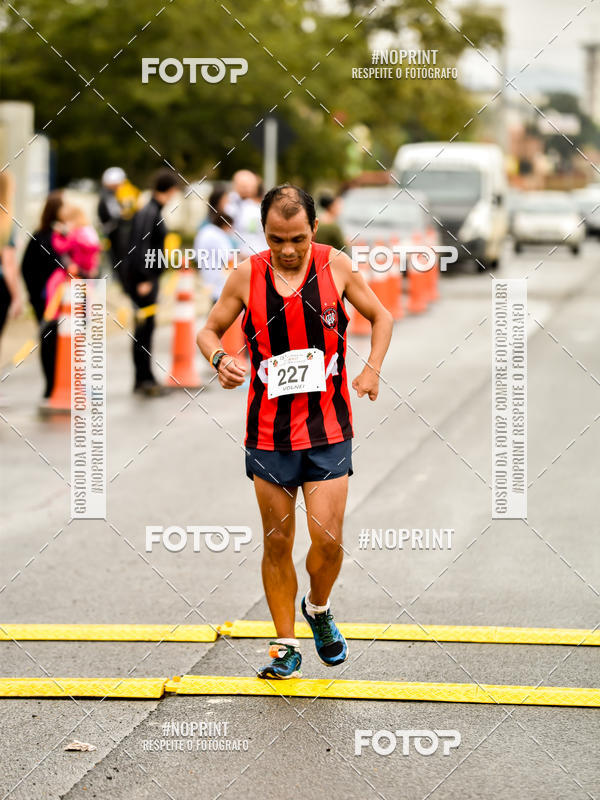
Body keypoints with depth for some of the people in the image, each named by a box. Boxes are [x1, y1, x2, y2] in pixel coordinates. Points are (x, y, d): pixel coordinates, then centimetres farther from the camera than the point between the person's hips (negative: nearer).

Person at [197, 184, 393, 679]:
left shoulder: (336, 266, -4)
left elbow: (381, 316, 11)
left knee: (328, 539, -6)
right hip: (268, 431, 1)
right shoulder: (247, 276, -4)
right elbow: (209, 330, 8)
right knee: (277, 542, 6)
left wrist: (372, 369, -6)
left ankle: (318, 609, 25)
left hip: (329, 430, -1)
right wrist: (219, 358, -14)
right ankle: (287, 646, 18)